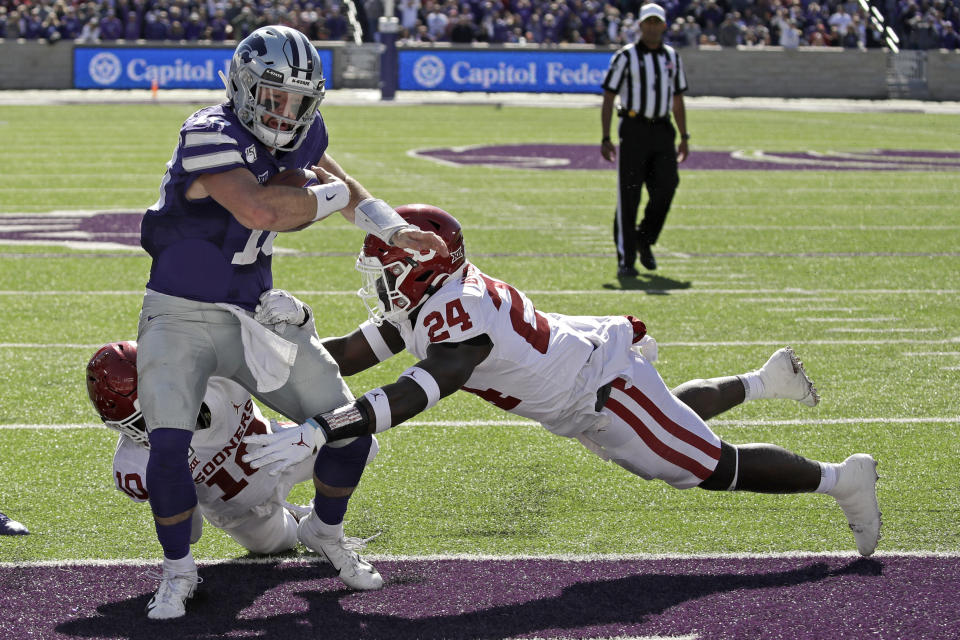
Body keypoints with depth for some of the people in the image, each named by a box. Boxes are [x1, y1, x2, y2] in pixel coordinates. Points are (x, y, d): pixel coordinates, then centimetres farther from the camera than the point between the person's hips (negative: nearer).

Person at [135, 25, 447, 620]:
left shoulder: (302, 136, -1)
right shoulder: (211, 135, -24)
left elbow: (336, 180, 21)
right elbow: (261, 210, -38)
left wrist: (395, 230, 6)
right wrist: (334, 194, -20)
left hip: (256, 316, 6)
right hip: (183, 318, -6)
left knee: (352, 431, 4)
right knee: (169, 446, -25)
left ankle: (326, 532, 33)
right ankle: (179, 570, -1)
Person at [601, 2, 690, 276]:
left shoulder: (672, 57, 13)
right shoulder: (626, 57, -2)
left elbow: (678, 100, 20)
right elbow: (608, 98, -3)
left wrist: (684, 137, 16)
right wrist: (605, 139, -10)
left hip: (662, 132, 4)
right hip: (634, 129, -4)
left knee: (665, 188, -6)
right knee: (628, 196, -4)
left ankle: (645, 241, 18)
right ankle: (626, 260, 0)